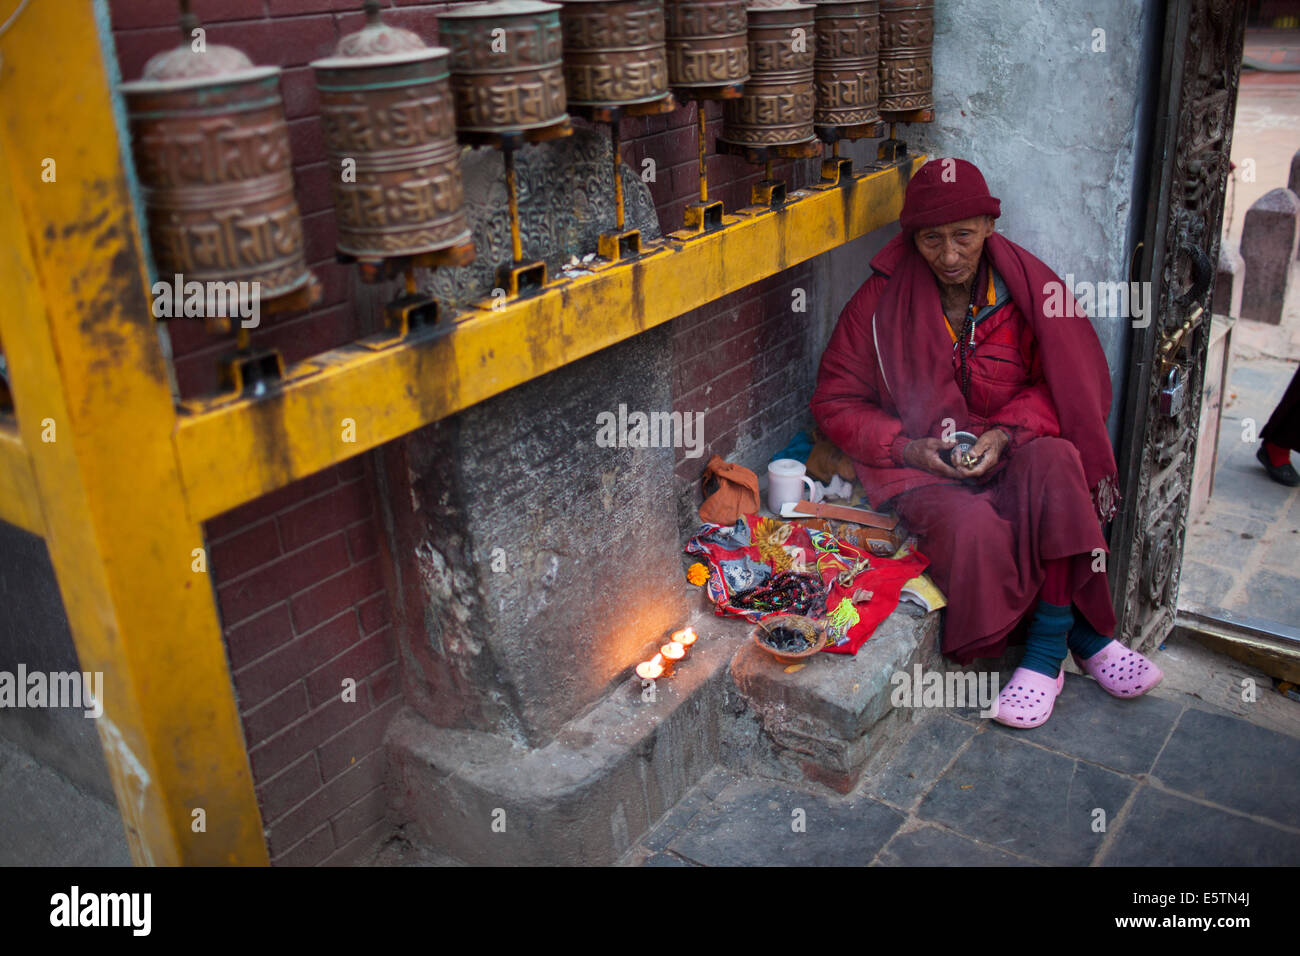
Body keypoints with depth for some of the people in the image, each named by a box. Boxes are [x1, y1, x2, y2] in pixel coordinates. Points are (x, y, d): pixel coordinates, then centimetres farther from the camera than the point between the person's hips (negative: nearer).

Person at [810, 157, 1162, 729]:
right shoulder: (881, 301, -4)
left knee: (1054, 461, -33)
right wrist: (908, 448, -14)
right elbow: (835, 402, 1)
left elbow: (1076, 386, 4)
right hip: (919, 467, -1)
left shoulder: (1027, 287, -1)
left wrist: (1006, 433, -15)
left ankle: (1047, 649, -25)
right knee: (973, 526, -33)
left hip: (1011, 453, 2)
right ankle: (1081, 635, -11)